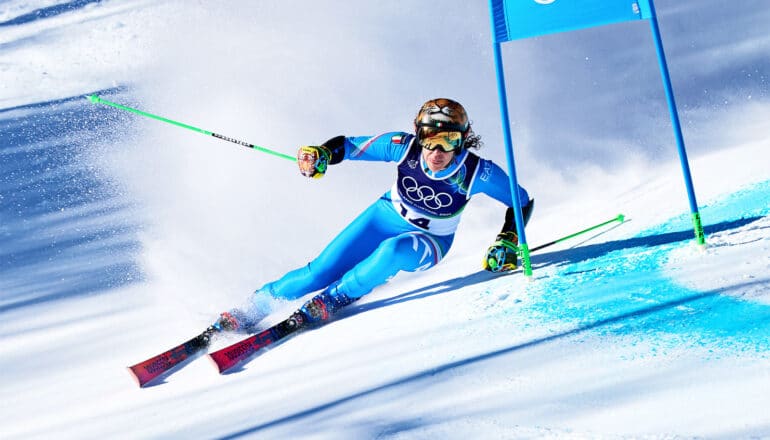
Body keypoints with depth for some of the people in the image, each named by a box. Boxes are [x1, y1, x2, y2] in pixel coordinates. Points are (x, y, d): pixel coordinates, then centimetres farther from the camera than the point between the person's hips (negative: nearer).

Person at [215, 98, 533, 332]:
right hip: (387, 216, 2)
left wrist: (507, 243, -23)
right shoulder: (405, 146, -25)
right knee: (320, 272, -10)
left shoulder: (477, 172, -29)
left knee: (394, 251, -38)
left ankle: (332, 300, -19)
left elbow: (523, 200, -13)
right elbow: (351, 145, -14)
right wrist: (322, 154, -33)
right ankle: (258, 303, 12)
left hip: (429, 242, -2)